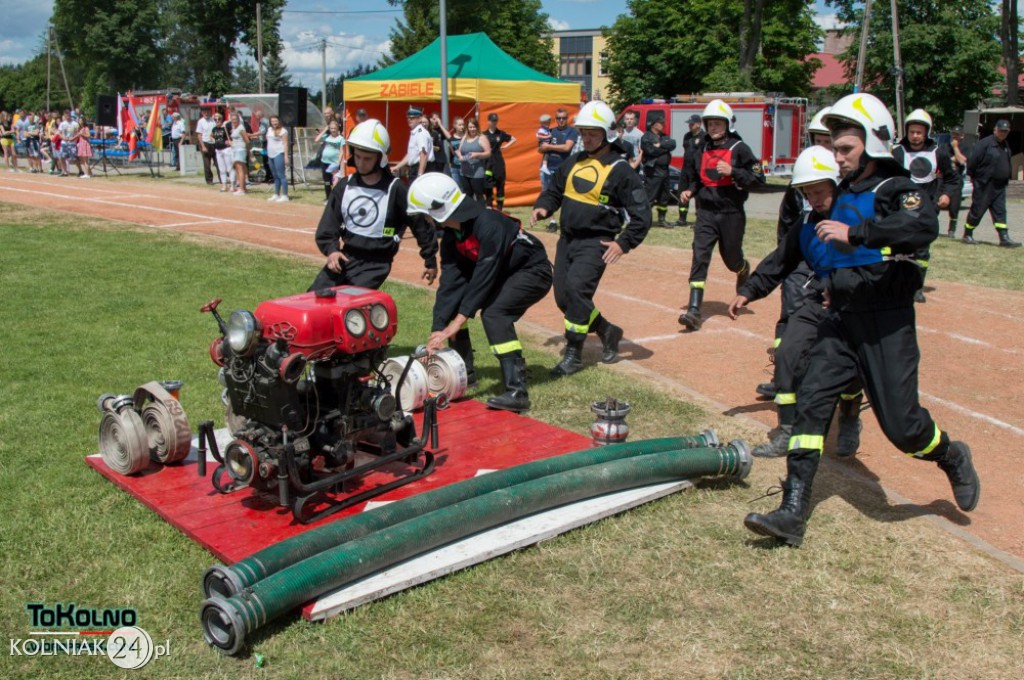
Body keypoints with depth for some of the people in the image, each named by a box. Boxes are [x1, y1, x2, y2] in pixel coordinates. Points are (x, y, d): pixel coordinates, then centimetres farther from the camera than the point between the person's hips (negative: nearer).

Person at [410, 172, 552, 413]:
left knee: (494, 313, -30)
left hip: (533, 270, -9)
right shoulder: (451, 235, -5)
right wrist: (437, 330, -19)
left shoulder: (489, 225, -32)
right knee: (451, 300, 1)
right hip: (502, 271, 9)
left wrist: (454, 325, -28)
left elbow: (483, 278, -31)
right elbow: (450, 281, -10)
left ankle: (517, 392, -31)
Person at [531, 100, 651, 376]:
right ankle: (607, 331, 29)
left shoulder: (620, 171, -9)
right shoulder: (574, 163, 10)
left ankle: (573, 354, -9)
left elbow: (642, 214, -10)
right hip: (567, 239, 7)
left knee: (575, 289, -22)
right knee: (563, 297, 7)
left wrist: (623, 243, -17)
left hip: (595, 242, -7)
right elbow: (554, 191, 22)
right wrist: (542, 207, 1)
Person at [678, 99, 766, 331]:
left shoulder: (739, 148, -5)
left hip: (731, 213, -3)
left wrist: (732, 171, -21)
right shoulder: (702, 150, 10)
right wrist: (689, 191, 5)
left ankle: (745, 270, 50)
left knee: (732, 259, 11)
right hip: (706, 212, 3)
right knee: (699, 257, -12)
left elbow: (759, 178, -10)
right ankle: (694, 310, -16)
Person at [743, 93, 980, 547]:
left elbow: (924, 227, -31)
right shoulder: (844, 195, 16)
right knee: (811, 400, -6)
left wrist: (855, 233, -36)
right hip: (842, 320, 7)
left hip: (886, 325, -7)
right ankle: (793, 513, -6)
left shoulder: (897, 189, -7)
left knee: (901, 424, -4)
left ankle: (951, 458, 31)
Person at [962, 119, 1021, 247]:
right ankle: (967, 235, 13)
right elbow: (973, 161, -13)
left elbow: (1006, 164, 23)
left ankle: (1004, 238, -1)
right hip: (984, 185, -7)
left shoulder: (1006, 145, 14)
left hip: (999, 186, 7)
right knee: (977, 211, 0)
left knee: (1000, 212, 2)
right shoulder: (985, 143, -12)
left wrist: (1007, 177, 15)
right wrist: (972, 176, -7)